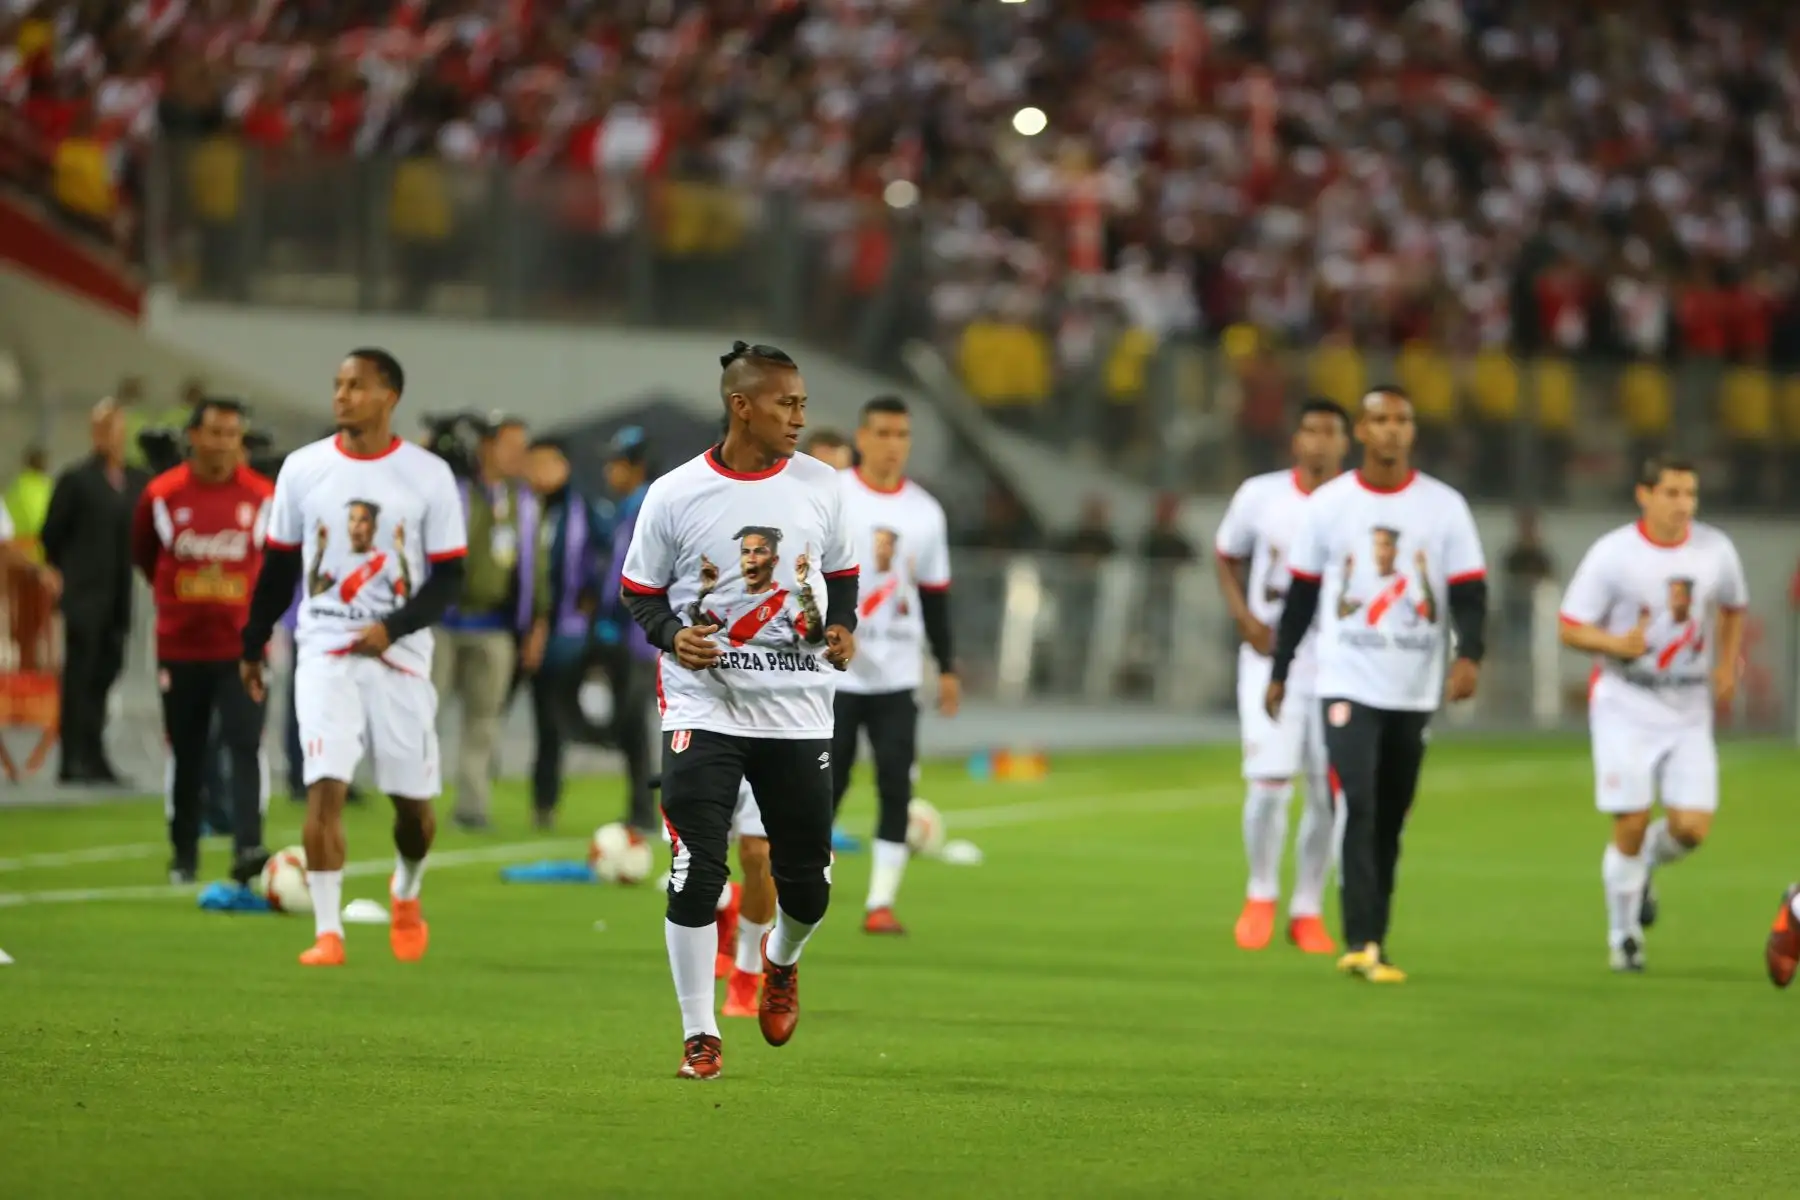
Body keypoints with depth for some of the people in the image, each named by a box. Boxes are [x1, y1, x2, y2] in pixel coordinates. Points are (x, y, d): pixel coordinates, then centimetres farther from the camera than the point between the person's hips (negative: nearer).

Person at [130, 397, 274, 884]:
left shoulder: (263, 497, -5)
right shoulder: (162, 496, -4)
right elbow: (143, 555, 13)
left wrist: (258, 612, 9)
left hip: (241, 646, -1)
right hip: (180, 646, 1)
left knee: (246, 744, -15)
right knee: (185, 753, 10)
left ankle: (249, 849, -21)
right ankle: (183, 856, 22)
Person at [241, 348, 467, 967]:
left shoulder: (428, 476, -3)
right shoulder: (303, 469, 3)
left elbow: (448, 576, -2)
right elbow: (278, 566, 13)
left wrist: (393, 627, -16)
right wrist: (253, 644, 17)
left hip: (399, 655, 0)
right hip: (325, 653, 0)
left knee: (413, 799, 7)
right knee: (325, 785, -14)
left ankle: (406, 893, 38)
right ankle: (327, 931, -11)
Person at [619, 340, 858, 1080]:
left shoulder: (821, 486, 3)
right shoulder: (675, 496, -6)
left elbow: (841, 574, 16)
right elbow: (640, 593, 3)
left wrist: (841, 628, -3)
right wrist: (673, 637, -16)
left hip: (798, 712, 3)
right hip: (705, 706, -3)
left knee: (807, 880, 7)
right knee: (695, 873, -9)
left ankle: (781, 963, 41)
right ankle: (699, 1034, 2)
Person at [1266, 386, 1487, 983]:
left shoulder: (1444, 505, 2)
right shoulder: (1327, 504, 2)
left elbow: (1469, 591, -1)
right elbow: (1301, 594, 10)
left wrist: (1469, 655, -18)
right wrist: (1279, 671, 12)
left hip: (1414, 689, 2)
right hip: (1348, 682, -2)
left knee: (1389, 822, 8)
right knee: (1358, 808, -15)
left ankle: (1370, 940, 18)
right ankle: (1362, 944, -19)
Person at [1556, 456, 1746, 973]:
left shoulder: (1715, 550, 1)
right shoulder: (1612, 554, -10)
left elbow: (1733, 608, 21)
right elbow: (1570, 628, -7)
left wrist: (1726, 667, 7)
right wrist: (1618, 644, -26)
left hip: (1689, 711, 3)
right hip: (1626, 705, -3)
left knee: (1692, 827, -8)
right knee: (1632, 824, -8)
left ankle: (1643, 867, 26)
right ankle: (1623, 935, 12)